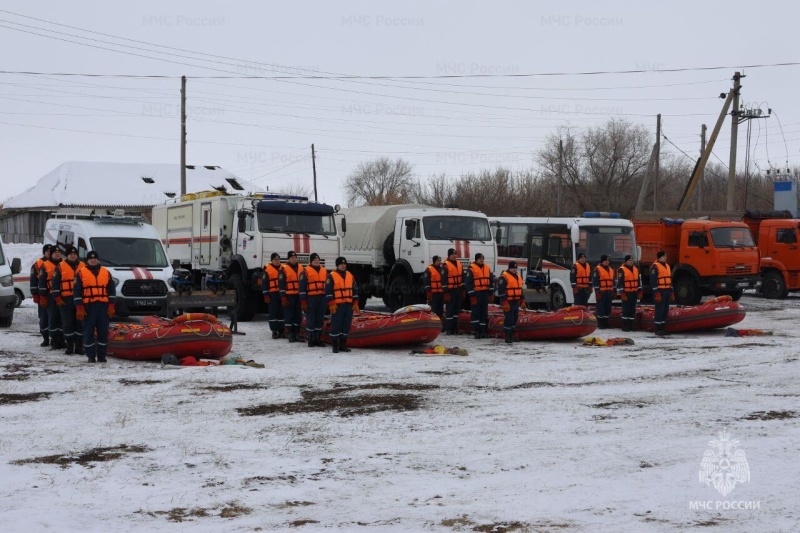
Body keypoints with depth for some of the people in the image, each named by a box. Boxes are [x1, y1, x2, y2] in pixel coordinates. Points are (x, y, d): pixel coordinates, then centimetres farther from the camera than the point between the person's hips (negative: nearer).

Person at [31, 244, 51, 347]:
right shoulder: (37, 265, 4)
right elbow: (33, 281, 3)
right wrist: (35, 295, -4)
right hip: (43, 297, -1)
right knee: (43, 318, 3)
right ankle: (46, 339, 11)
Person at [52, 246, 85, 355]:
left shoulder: (83, 266, 12)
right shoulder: (61, 267, 4)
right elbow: (55, 283, 3)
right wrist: (57, 298, -5)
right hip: (66, 300, -2)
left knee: (80, 323, 2)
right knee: (67, 323, 1)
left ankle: (79, 346, 9)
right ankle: (70, 346, 7)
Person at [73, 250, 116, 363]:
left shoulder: (106, 272, 13)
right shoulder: (81, 273, 6)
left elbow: (112, 290, 13)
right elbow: (77, 292, 3)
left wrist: (111, 306, 4)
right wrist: (79, 308, -6)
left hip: (103, 306, 2)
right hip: (88, 307, -2)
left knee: (103, 331, 2)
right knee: (89, 332, -2)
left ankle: (102, 355, 8)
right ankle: (91, 356, 4)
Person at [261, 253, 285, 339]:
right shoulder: (267, 269, 1)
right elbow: (264, 283, -1)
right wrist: (266, 295, -7)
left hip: (282, 294, 4)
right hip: (273, 294, -3)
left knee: (282, 312, 4)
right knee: (273, 312, -2)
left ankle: (281, 330, 10)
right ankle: (274, 331, 2)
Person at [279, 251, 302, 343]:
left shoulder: (300, 268, 14)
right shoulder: (284, 269, -3)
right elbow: (281, 284, -7)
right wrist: (283, 297, -13)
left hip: (299, 295, 5)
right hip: (289, 296, -5)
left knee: (298, 314, 7)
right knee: (289, 314, -3)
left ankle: (297, 333, 14)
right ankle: (290, 334, 1)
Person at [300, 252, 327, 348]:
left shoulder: (324, 271, 16)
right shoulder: (306, 272, -1)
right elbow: (302, 287, -4)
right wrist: (303, 301, -10)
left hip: (322, 298, 5)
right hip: (311, 298, -5)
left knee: (320, 319, 8)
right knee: (311, 319, -4)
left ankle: (317, 339, 15)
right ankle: (310, 340, 2)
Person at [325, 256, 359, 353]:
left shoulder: (350, 276, 14)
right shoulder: (332, 276, -2)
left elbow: (355, 290, 18)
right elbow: (328, 291, -6)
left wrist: (355, 303, 11)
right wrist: (331, 304, -12)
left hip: (349, 305, 5)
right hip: (337, 305, -5)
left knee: (346, 325, 7)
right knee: (336, 325, -5)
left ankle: (343, 345, 16)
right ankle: (335, 346, 1)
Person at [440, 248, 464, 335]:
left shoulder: (459, 265, 13)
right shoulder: (445, 265, -9)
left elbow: (462, 278, 20)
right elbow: (444, 280, -13)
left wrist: (463, 289, 16)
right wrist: (445, 292, -16)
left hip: (458, 290, 7)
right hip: (450, 290, -7)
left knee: (457, 308, 11)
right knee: (449, 309, -6)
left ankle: (455, 327, 18)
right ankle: (449, 329, -2)